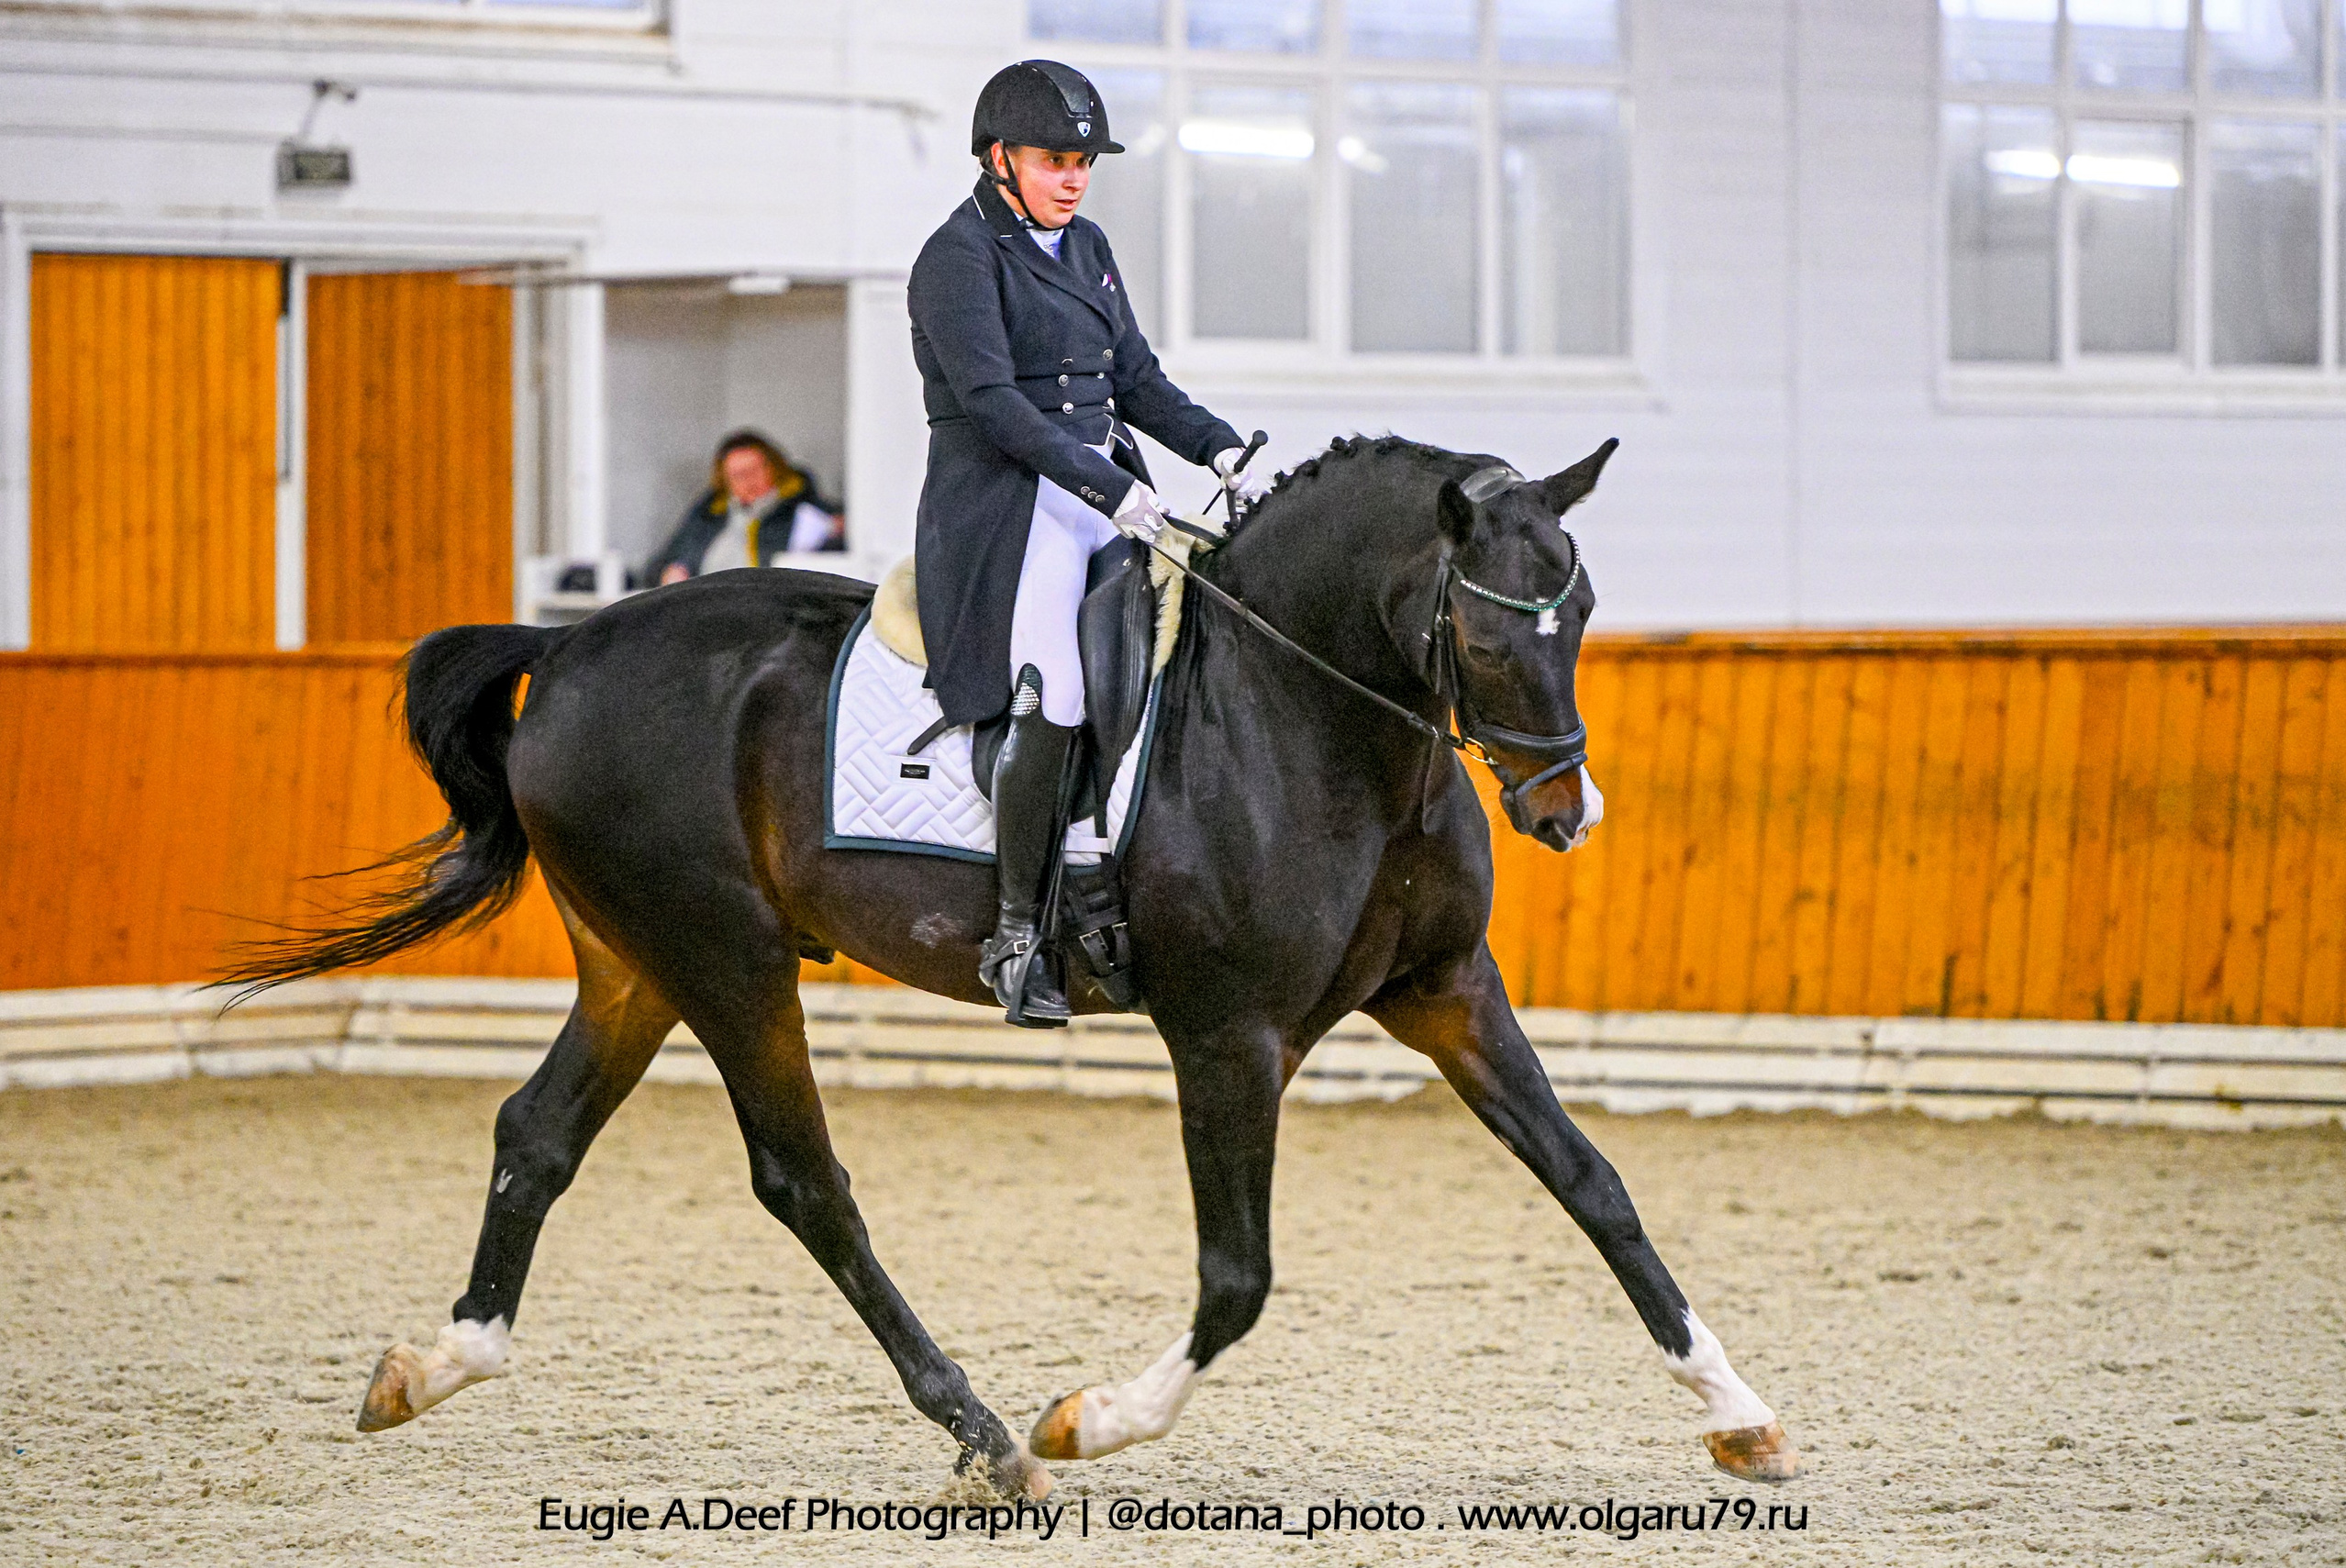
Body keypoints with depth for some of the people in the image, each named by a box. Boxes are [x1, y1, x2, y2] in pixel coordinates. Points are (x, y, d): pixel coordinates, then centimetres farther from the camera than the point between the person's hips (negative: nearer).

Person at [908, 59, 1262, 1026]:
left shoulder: (1085, 248, 16)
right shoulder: (959, 257, -8)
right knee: (1054, 700, -24)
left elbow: (1135, 381, 19)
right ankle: (1015, 936, -18)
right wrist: (1108, 488, -25)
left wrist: (1219, 447, 3)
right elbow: (991, 403, -18)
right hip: (1006, 503, -8)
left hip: (1106, 489, 9)